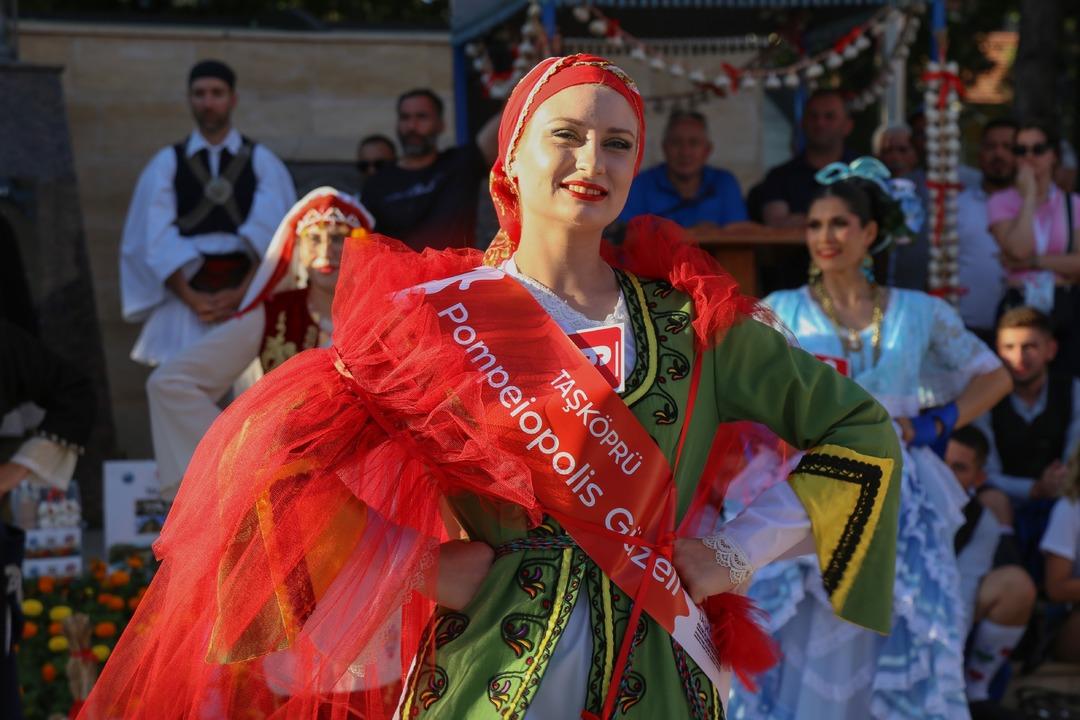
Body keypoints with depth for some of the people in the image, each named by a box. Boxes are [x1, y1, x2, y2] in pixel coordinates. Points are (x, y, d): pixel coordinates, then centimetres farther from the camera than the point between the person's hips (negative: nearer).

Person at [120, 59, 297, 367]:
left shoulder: (262, 162, 10)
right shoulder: (167, 164, 12)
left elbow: (274, 237, -1)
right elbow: (155, 243, 2)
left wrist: (241, 293, -13)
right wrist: (190, 297, -11)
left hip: (247, 295, 0)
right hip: (186, 298, 0)